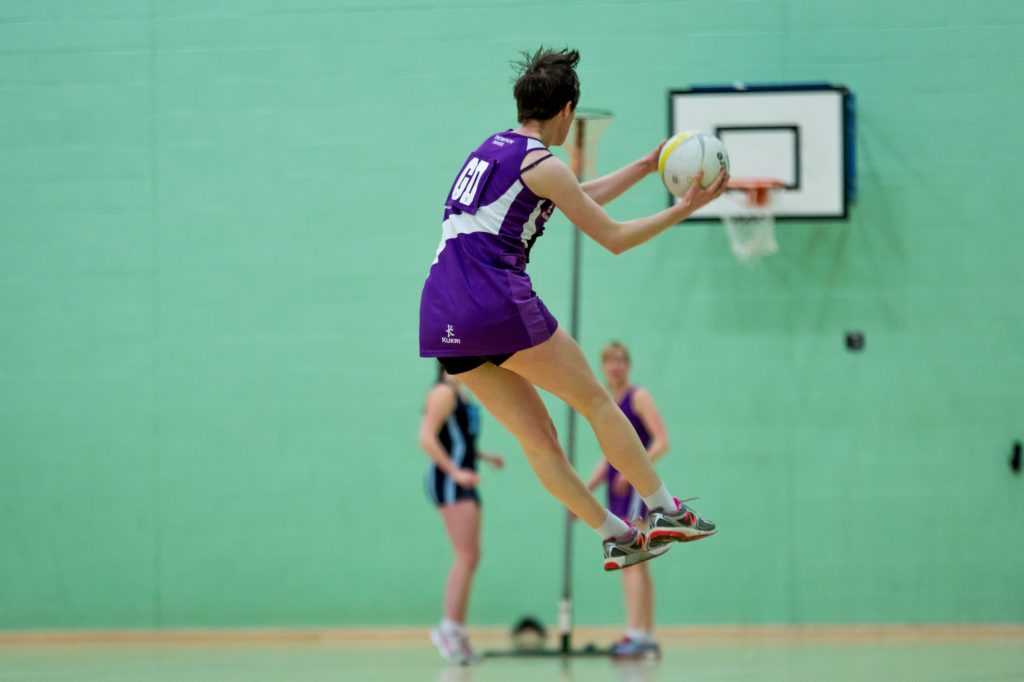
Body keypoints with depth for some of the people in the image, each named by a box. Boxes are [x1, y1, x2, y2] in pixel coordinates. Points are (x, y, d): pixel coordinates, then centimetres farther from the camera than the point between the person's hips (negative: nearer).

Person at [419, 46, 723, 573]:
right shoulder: (541, 165, -5)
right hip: (498, 304, -8)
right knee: (595, 401, 7)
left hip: (443, 320, 8)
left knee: (537, 437, 10)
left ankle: (617, 538, 12)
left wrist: (646, 166, 38)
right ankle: (665, 512, 11)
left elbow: (581, 198, 33)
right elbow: (614, 238, 0)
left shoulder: (496, 148, 20)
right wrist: (684, 209, 9)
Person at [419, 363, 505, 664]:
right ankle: (449, 627, -16)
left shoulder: (459, 394, 19)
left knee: (470, 558, 8)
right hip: (448, 482, -10)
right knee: (466, 556, -16)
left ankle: (457, 632, 10)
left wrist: (484, 456, 18)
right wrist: (456, 472, -24)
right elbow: (427, 438, -19)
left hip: (463, 484, 10)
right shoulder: (443, 393, -10)